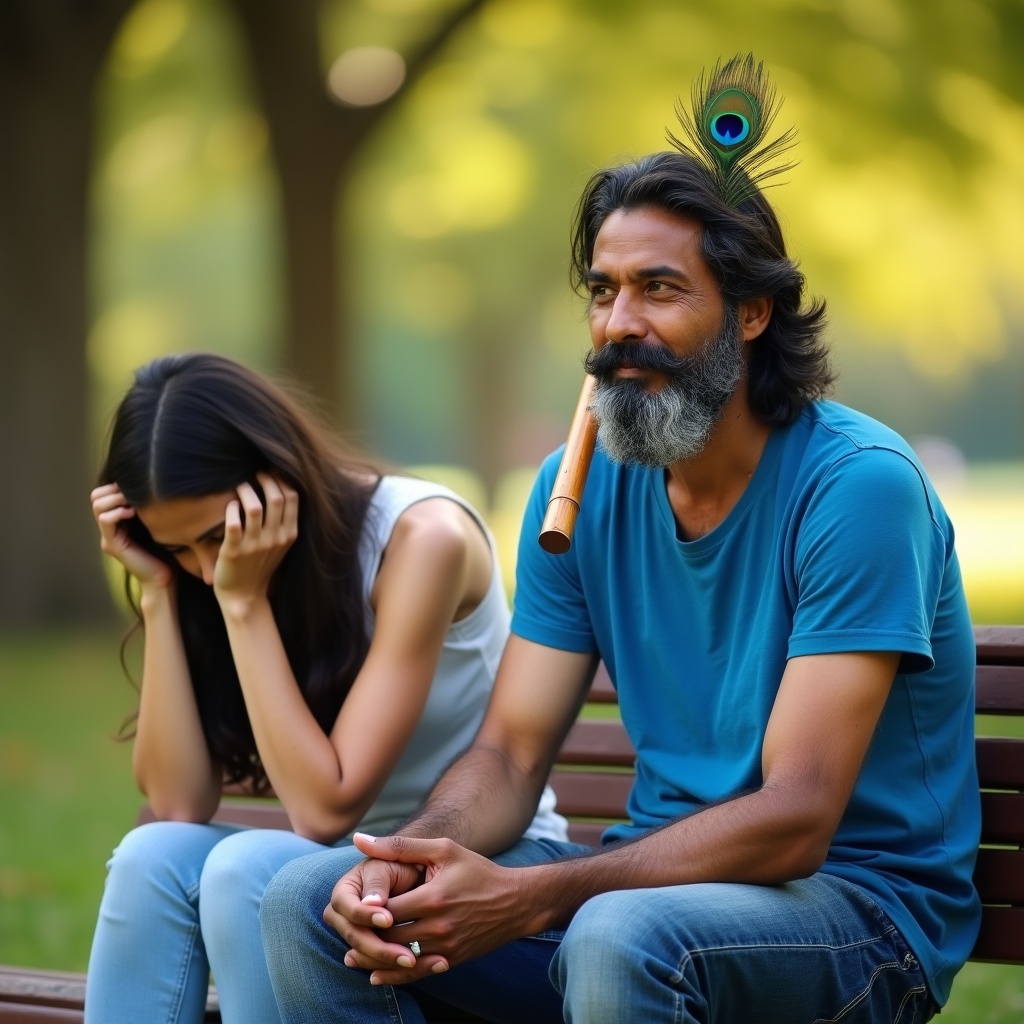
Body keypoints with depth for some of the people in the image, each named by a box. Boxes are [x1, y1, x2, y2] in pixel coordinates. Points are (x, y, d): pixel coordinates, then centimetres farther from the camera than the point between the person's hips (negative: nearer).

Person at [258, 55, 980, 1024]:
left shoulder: (858, 486, -16)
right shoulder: (580, 485, 4)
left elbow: (795, 821, -22)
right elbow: (510, 754, 4)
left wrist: (527, 898, -31)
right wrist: (404, 862, -20)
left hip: (862, 900, -6)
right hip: (661, 870, 6)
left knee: (618, 936, -37)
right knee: (307, 899, -10)